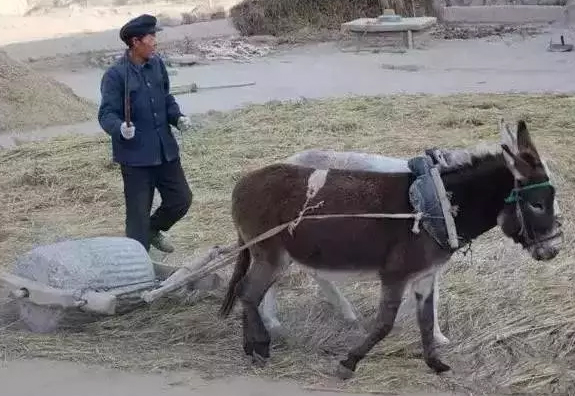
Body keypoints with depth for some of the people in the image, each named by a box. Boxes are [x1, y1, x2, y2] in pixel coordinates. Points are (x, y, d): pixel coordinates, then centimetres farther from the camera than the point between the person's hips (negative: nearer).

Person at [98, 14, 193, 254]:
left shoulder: (157, 64, 4)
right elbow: (107, 114, -17)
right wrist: (120, 128, -37)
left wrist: (178, 118, -2)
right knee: (138, 213, 2)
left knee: (181, 199, 14)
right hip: (135, 154, -6)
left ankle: (154, 230, 42)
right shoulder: (115, 75, -15)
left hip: (165, 150, 6)